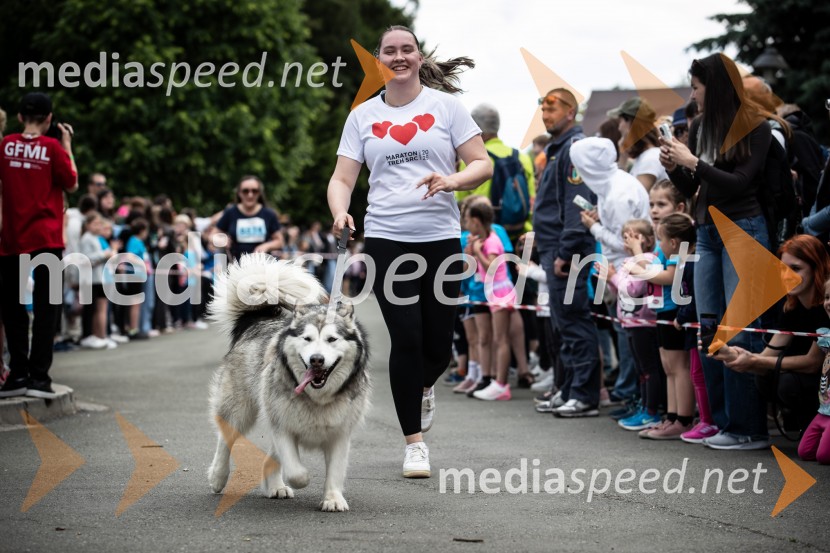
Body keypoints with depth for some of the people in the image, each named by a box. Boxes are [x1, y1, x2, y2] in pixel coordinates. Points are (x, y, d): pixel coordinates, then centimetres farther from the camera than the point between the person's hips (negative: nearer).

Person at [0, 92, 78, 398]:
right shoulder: (52, 147, -7)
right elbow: (71, 184, 3)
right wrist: (67, 145, 8)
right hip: (46, 238, -2)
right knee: (46, 307, 0)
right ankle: (38, 375, -6)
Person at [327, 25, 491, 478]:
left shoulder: (445, 105, 5)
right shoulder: (362, 116, 10)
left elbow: (483, 164, 3)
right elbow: (342, 178, 8)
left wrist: (451, 180, -18)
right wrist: (340, 212, -14)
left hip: (440, 239, 0)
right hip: (386, 240, 0)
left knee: (438, 344, 3)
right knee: (406, 339, -8)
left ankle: (422, 389, 40)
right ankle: (414, 443, 4)